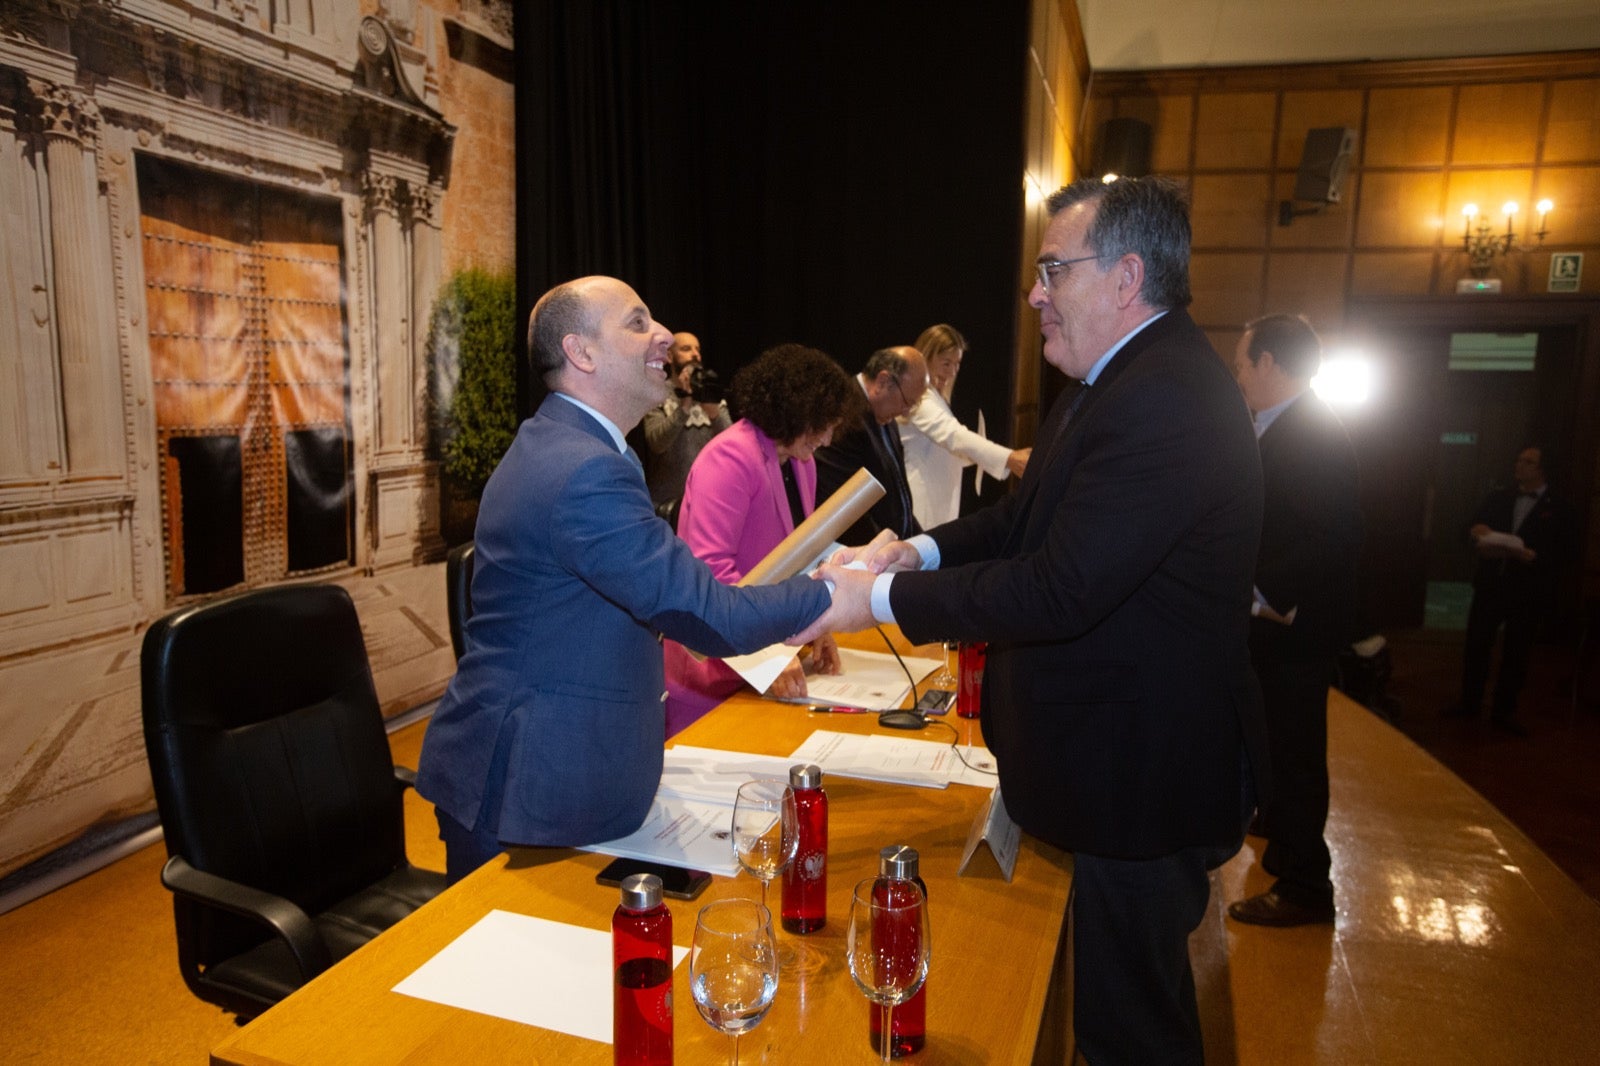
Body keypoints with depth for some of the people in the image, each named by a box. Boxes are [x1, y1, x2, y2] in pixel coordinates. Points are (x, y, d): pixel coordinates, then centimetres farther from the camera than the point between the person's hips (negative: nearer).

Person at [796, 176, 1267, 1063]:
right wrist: (918, 551, -5)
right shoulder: (1120, 379, 8)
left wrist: (879, 600, -23)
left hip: (1144, 779, -10)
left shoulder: (1167, 399, -26)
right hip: (1119, 760, 10)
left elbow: (1059, 590, -31)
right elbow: (1031, 515, 11)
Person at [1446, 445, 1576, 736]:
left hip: (1528, 593, -3)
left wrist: (1533, 556, -24)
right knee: (1476, 645, 6)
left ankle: (1504, 710, 19)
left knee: (1516, 653, 7)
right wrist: (1478, 536, -14)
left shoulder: (1560, 509, 0)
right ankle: (1469, 702, 19)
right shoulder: (1497, 498, 11)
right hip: (1490, 585, 3)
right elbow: (1475, 529, 9)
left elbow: (1563, 552, -7)